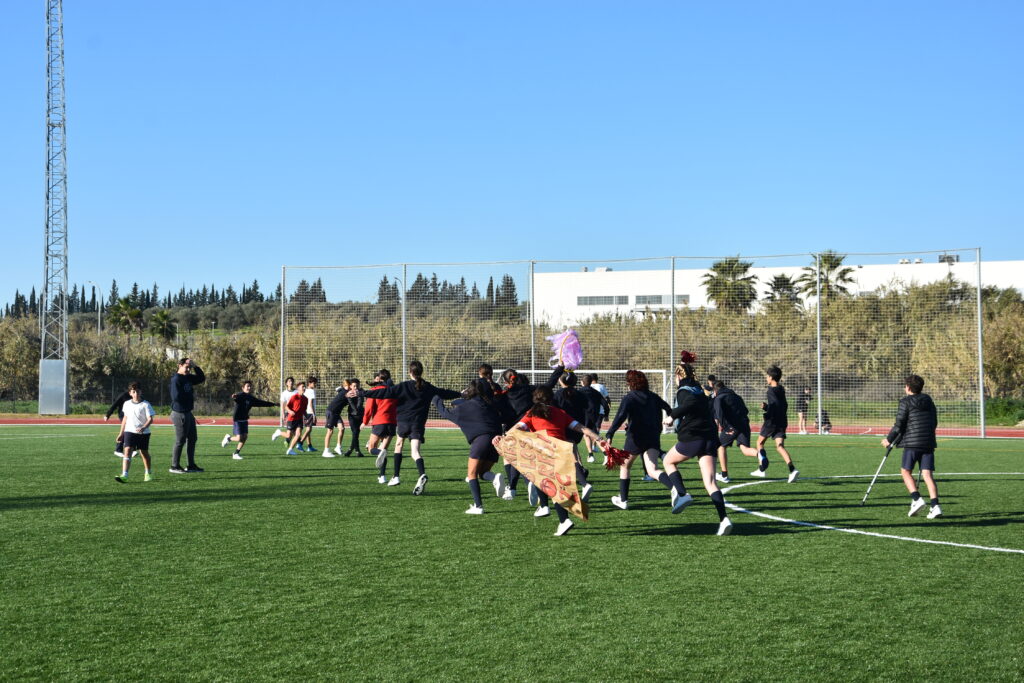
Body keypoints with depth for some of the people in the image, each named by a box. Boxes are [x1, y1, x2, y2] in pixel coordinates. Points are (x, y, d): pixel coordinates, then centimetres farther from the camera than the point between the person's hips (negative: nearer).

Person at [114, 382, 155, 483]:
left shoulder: (145, 404, -6)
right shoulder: (127, 404, 8)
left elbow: (150, 419, -11)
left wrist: (143, 428, -30)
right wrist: (121, 433, 19)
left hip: (143, 433, -2)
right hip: (129, 431, 2)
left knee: (144, 452, 10)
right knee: (127, 451, -14)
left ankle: (149, 474, 31)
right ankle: (124, 475, -23)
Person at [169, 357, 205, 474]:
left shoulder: (188, 377, 11)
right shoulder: (176, 379, -15)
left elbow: (202, 378, 18)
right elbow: (176, 396, -24)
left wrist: (195, 366, 5)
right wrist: (191, 395, -12)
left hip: (188, 413, 10)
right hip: (180, 414, -10)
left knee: (192, 438, 14)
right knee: (180, 441, -4)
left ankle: (191, 465, 22)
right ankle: (174, 466, 4)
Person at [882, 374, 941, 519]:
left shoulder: (906, 402, -4)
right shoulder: (928, 401, 14)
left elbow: (899, 425, -7)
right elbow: (934, 422, 19)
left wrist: (889, 440, 6)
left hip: (912, 442, -5)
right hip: (929, 442, 5)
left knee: (906, 471, 8)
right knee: (928, 474, 1)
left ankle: (916, 499, -10)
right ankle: (935, 506, -11)